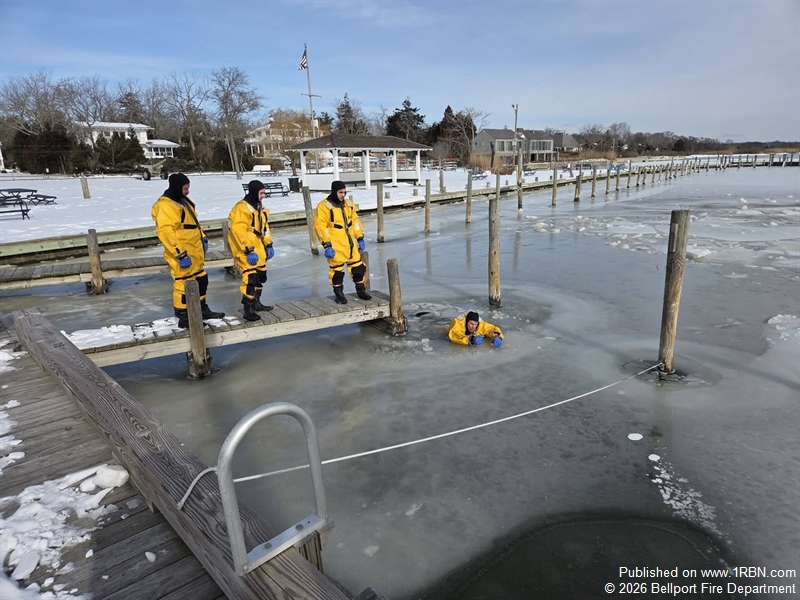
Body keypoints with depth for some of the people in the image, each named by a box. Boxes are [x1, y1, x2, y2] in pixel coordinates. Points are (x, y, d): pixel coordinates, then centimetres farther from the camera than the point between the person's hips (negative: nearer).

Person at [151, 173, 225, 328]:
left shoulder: (183, 201, 14)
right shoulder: (165, 206, -18)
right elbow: (165, 231, -25)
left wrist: (203, 238, 22)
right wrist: (180, 253, -28)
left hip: (195, 252, 10)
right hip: (183, 255, -10)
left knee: (201, 280, 19)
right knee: (184, 284, -2)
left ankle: (203, 309, 33)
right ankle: (183, 318, 9)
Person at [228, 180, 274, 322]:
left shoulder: (259, 207, 12)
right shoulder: (242, 208, -18)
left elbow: (264, 226, 20)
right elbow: (238, 230, -24)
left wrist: (269, 245, 16)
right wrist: (248, 250, -27)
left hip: (258, 248, 10)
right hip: (245, 249, -10)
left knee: (261, 275, 16)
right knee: (251, 277, -12)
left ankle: (256, 303, 32)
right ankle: (248, 309, -5)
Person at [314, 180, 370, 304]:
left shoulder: (349, 204, 10)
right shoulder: (324, 206, -12)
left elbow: (355, 221, 16)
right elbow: (320, 226, -16)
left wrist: (360, 238, 11)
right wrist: (327, 245, -20)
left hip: (350, 243, 6)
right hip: (335, 245, -6)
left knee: (358, 266, 11)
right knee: (337, 269, 3)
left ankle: (361, 290, 26)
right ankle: (339, 293, 19)